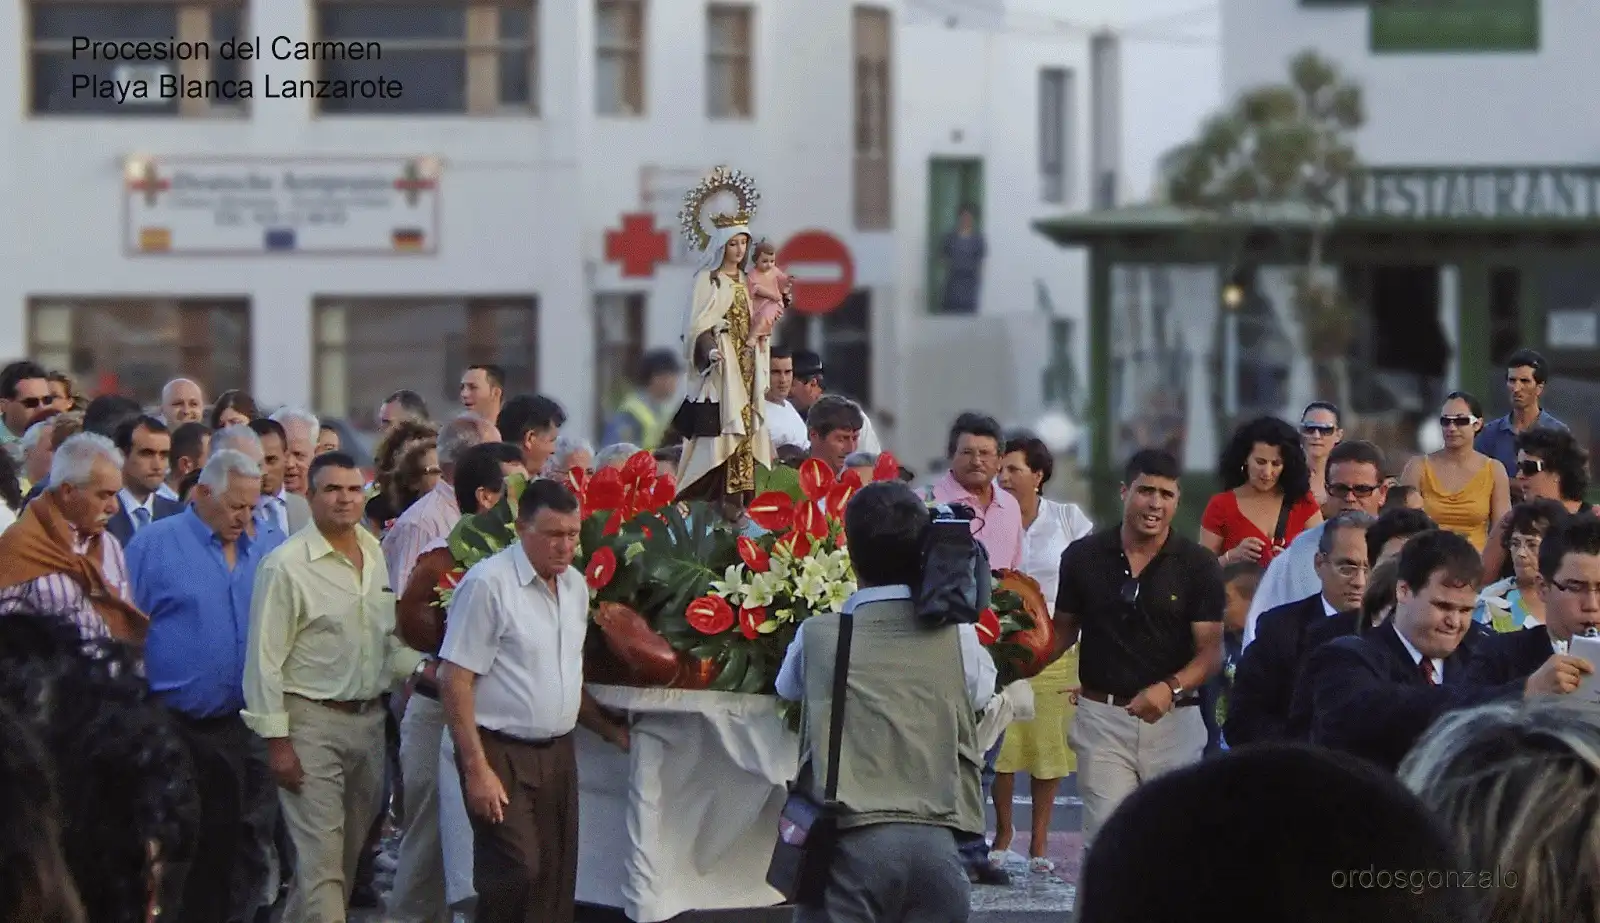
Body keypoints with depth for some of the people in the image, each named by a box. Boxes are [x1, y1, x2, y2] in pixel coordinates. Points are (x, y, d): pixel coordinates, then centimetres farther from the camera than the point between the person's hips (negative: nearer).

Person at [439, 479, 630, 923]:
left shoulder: (575, 585, 11)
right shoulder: (488, 584, -13)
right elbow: (455, 682, -14)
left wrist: (611, 730, 17)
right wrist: (477, 769, -18)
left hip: (558, 753, 7)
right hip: (502, 755, -7)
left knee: (557, 883, 6)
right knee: (517, 875, -15)